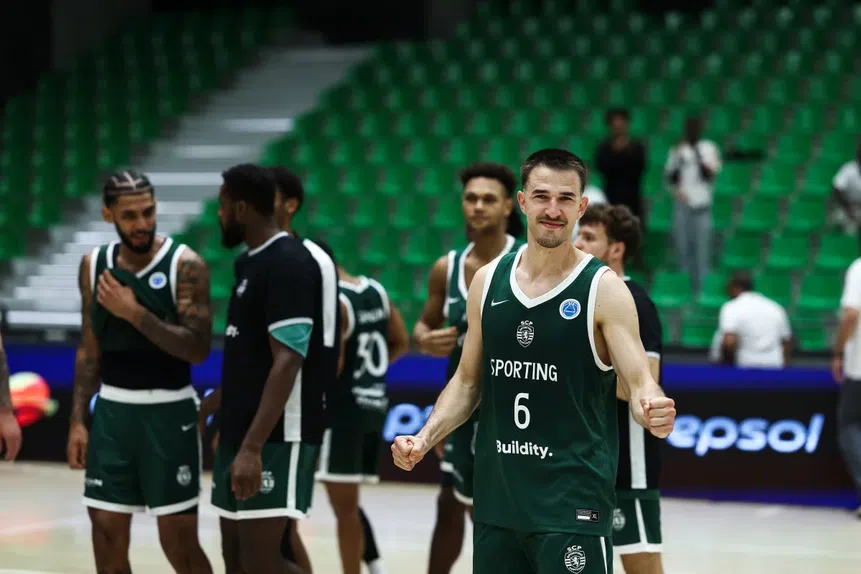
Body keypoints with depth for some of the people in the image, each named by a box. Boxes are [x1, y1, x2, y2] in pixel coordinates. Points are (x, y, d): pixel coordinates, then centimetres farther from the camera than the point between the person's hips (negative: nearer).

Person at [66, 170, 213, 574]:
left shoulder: (184, 264, -10)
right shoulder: (94, 265, 5)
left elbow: (198, 349, -17)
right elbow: (90, 349, 11)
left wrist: (134, 313, -22)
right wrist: (78, 420, 7)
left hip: (168, 412, -4)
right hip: (112, 411, 5)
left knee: (179, 541, -3)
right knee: (107, 536, 5)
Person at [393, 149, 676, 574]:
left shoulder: (604, 289, -7)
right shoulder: (487, 280, 6)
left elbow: (640, 384, -12)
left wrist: (652, 411, -34)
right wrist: (424, 439, 0)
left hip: (573, 504, -5)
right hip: (496, 498, 5)